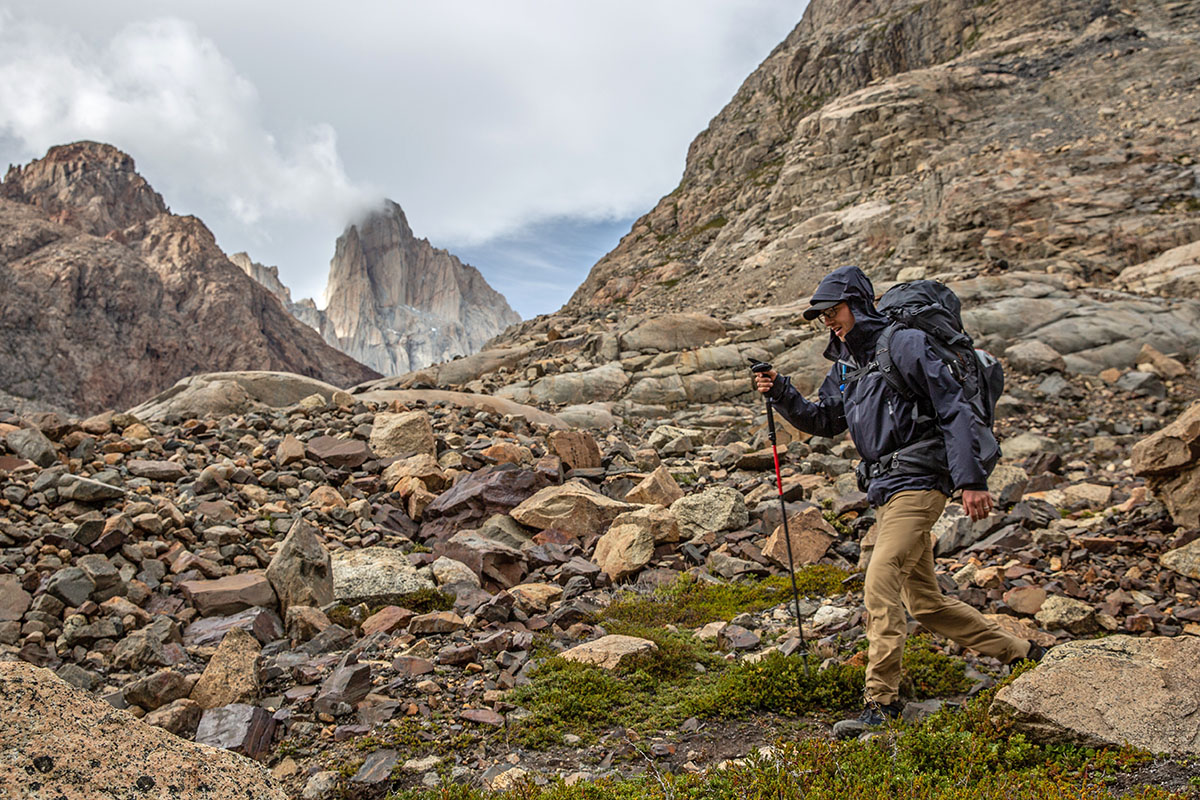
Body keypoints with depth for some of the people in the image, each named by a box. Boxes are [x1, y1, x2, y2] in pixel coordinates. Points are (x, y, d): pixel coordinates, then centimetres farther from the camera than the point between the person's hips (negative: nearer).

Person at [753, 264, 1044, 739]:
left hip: (917, 483, -9)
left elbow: (954, 410, -13)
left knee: (880, 584, -17)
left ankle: (881, 703, -10)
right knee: (924, 601, 14)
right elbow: (824, 420, 19)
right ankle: (1021, 655, 29)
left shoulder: (904, 345, -9)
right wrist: (781, 395, 2)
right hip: (885, 491, 10)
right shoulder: (847, 364, 17)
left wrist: (971, 480, -18)